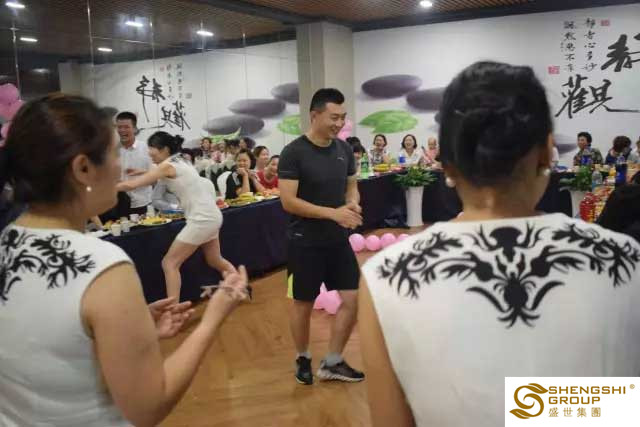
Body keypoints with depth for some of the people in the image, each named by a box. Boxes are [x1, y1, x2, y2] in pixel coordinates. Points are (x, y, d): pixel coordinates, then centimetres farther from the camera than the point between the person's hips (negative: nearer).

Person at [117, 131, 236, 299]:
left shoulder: (167, 166, -13)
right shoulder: (180, 162, 11)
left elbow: (132, 185, -15)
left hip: (201, 219, -9)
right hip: (211, 216, 9)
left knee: (170, 263, -5)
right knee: (216, 261, 25)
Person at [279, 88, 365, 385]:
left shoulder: (344, 149, 2)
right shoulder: (293, 152, -15)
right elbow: (288, 201, -19)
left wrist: (352, 204, -10)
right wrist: (333, 213, -24)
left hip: (338, 240, 5)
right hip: (305, 242, -5)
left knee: (353, 299, 4)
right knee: (303, 304, 9)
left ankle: (332, 363, 22)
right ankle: (303, 359, 34)